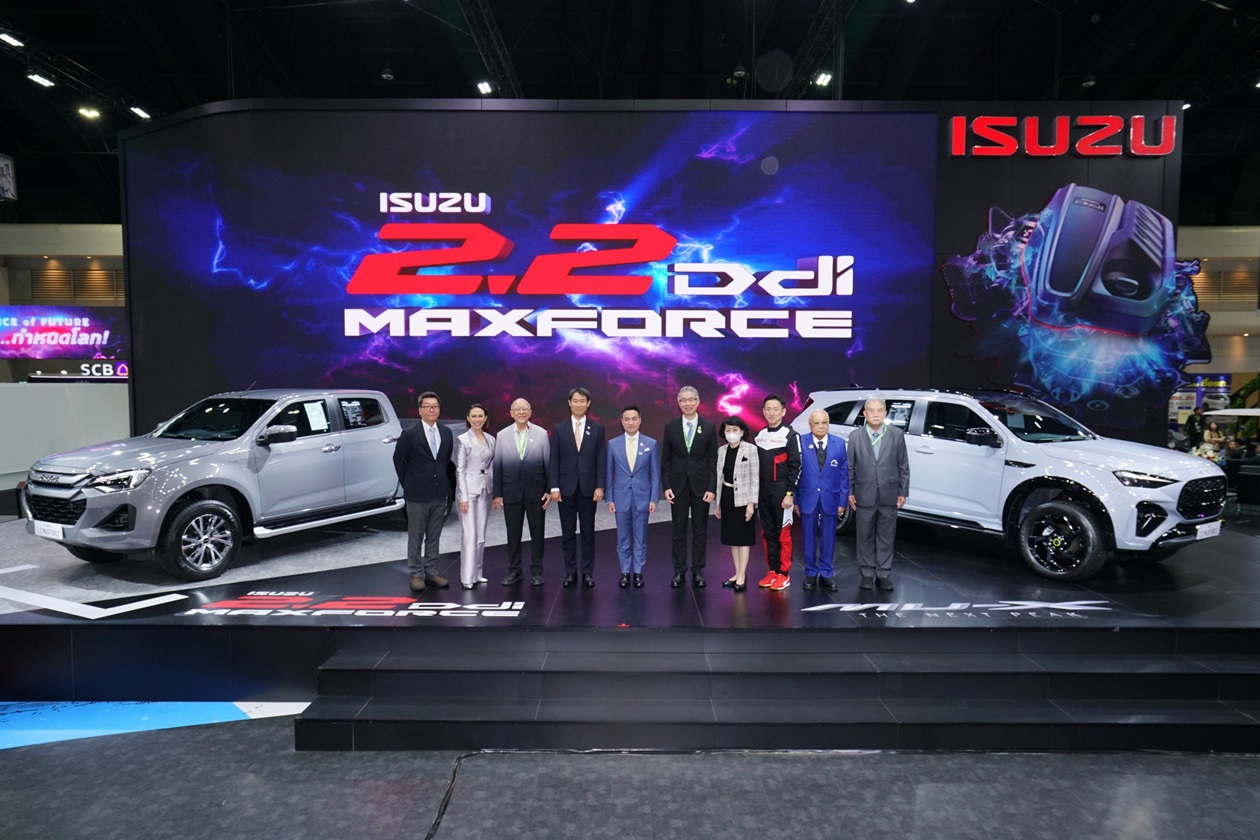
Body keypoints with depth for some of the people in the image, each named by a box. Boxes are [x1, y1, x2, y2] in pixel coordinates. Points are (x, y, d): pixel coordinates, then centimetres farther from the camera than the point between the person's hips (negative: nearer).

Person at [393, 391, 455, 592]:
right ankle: (416, 574, 12)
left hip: (440, 493, 4)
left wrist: (441, 480, 13)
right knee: (416, 537, 4)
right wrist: (408, 484, 4)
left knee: (434, 537, 11)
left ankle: (431, 572, 19)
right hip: (418, 494, -4)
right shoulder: (409, 434, -8)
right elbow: (398, 460, 1)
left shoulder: (447, 433, 4)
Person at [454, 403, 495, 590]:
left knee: (481, 535, 9)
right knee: (469, 535, -8)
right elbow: (459, 470, -8)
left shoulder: (491, 439, 9)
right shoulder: (462, 440, -6)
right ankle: (467, 577, -3)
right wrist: (463, 497, -12)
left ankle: (477, 573, 18)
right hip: (469, 489, -5)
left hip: (485, 490, 5)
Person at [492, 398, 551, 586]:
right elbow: (496, 466, 3)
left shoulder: (541, 434, 0)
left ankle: (536, 571, 18)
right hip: (511, 493, 1)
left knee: (537, 533, 7)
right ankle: (514, 571, 21)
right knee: (513, 534, 9)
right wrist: (497, 494, 0)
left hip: (536, 492, -1)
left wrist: (549, 490, -4)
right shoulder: (502, 435, 2)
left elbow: (548, 463, 0)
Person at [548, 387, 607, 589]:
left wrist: (600, 486, -7)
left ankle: (587, 572, 13)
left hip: (588, 487, 0)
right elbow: (553, 460, 2)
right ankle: (570, 572, 15)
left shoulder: (597, 429, 4)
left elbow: (601, 460, 1)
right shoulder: (559, 429, 4)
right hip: (566, 487, 0)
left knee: (588, 532, 5)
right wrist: (554, 487, -5)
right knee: (568, 532, 6)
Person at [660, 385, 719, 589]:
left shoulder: (709, 428, 0)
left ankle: (698, 571, 15)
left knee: (700, 530, 6)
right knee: (679, 530, 7)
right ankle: (679, 571, 15)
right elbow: (665, 460, 4)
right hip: (678, 485, 1)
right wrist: (666, 486, -4)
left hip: (701, 485, -1)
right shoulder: (671, 427, 2)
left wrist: (712, 488, -7)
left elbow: (713, 461, -1)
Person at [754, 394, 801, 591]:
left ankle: (784, 574, 8)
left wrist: (789, 493, -15)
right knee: (767, 533, 10)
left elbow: (795, 467, -10)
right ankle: (772, 571, 20)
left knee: (783, 533, 0)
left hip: (781, 493, -6)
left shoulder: (790, 435, -6)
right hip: (762, 493, 6)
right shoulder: (760, 435, 11)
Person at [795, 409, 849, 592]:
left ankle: (826, 574, 21)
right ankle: (811, 573, 21)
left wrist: (843, 501, -3)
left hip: (830, 499, 1)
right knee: (809, 538, 8)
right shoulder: (801, 443, -4)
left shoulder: (839, 444, 0)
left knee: (828, 539, 9)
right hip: (808, 499, -1)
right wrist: (795, 499, -4)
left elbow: (844, 474, 2)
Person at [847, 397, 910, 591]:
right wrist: (850, 492, -1)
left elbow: (903, 466, 3)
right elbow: (850, 467, 2)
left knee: (886, 537, 8)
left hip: (889, 495, 0)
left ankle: (883, 574, 18)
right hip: (865, 495, 0)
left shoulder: (897, 435, 0)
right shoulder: (855, 436, 0)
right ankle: (867, 573, 19)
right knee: (865, 537, 8)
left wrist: (903, 492, 1)